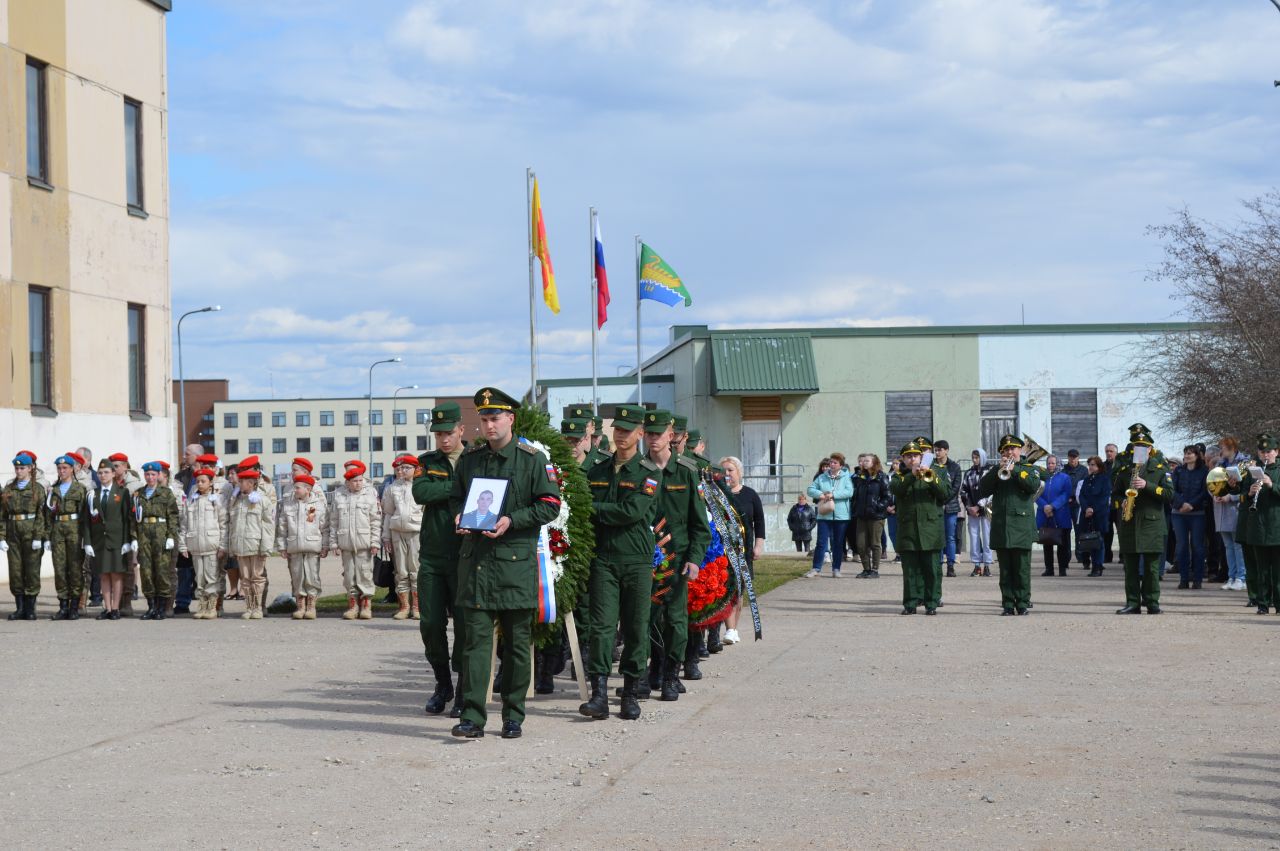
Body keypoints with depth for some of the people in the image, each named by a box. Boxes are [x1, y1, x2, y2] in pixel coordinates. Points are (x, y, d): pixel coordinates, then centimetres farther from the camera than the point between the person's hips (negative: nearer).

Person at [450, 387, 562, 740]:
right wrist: (460, 516, 1)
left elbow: (550, 505, -3)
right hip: (475, 559, 3)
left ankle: (513, 717, 14)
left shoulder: (531, 459, -1)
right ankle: (472, 717, -8)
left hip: (516, 561, -2)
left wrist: (511, 521, -14)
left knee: (517, 641, 5)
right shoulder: (469, 458, 11)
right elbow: (455, 497, 23)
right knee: (476, 638, -4)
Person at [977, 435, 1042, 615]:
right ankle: (1008, 604, 5)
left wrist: (1014, 470, -12)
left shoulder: (1030, 469, 10)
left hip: (1021, 526, -2)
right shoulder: (995, 470, 15)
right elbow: (982, 491, 1)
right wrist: (998, 470, -8)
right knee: (1005, 570, 3)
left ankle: (1023, 603, 3)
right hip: (1000, 527, 2)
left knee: (1022, 568, -3)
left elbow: (1034, 486, -11)